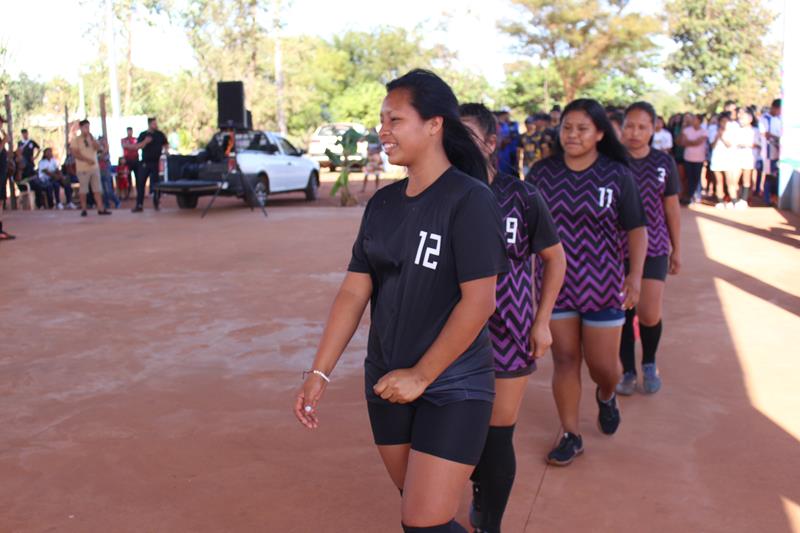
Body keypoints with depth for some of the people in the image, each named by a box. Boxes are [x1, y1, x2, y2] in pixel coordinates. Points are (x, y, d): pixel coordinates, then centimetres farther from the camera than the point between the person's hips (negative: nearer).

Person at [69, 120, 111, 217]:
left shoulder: (92, 138, 13)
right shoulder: (75, 140, -1)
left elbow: (97, 148, -2)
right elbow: (75, 153, -11)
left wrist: (91, 138, -9)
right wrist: (87, 160, -19)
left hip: (95, 167, 4)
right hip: (83, 168, -4)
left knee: (97, 189, 2)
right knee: (83, 190, -1)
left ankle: (100, 209, 1)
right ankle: (83, 209, 5)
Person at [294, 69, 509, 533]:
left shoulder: (470, 199, -14)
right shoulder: (382, 203, 5)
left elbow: (479, 301, -18)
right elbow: (354, 291, 4)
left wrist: (421, 376, -15)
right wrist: (320, 372, -2)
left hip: (453, 389, -6)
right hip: (387, 384, 6)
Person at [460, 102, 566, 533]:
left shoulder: (522, 197, -9)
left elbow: (554, 259, 3)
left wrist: (542, 322, 0)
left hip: (508, 335, -2)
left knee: (498, 437, 5)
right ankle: (480, 497, 39)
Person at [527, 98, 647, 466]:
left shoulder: (617, 175, -6)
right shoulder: (542, 173, -1)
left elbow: (636, 228, -4)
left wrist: (635, 275, -15)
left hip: (602, 284, -1)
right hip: (556, 284, 2)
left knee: (603, 363, 5)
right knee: (564, 359, 7)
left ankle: (606, 395, 41)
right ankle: (570, 436, 21)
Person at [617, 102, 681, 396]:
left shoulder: (664, 162, 1)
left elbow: (672, 208, 8)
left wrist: (677, 249, 11)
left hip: (654, 247, 1)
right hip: (617, 248, 0)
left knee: (649, 315, -7)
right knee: (623, 312, 7)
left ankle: (649, 363, 23)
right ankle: (628, 371, 26)